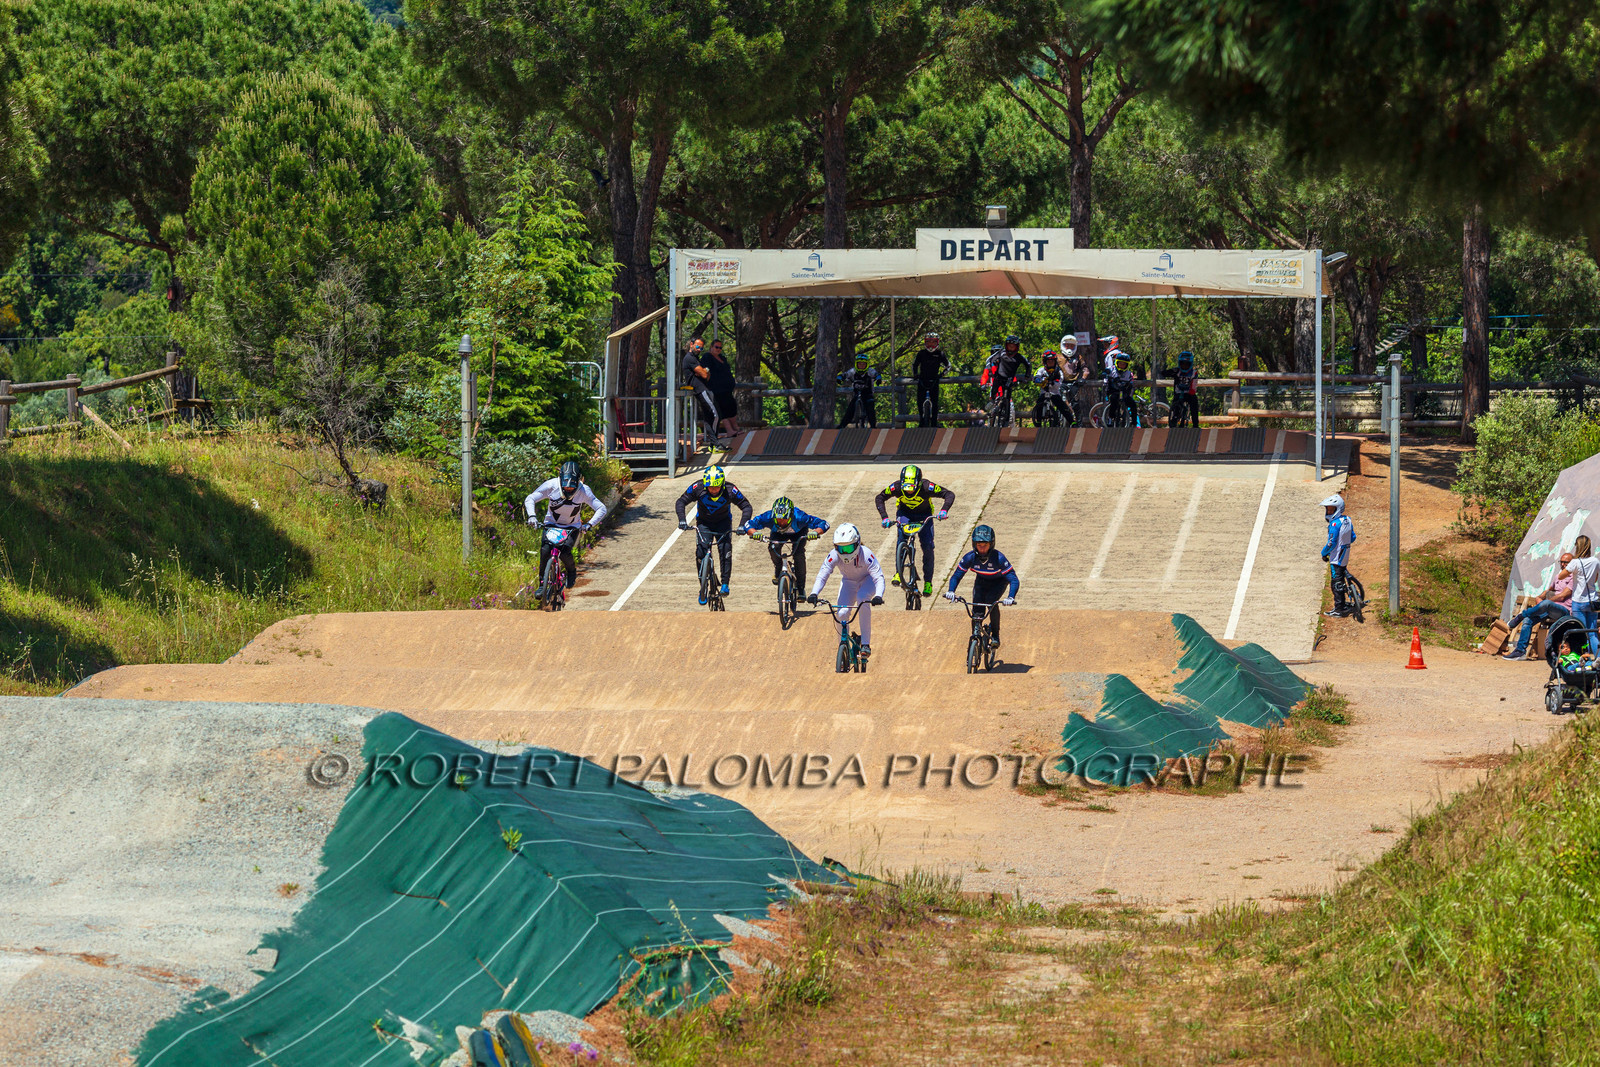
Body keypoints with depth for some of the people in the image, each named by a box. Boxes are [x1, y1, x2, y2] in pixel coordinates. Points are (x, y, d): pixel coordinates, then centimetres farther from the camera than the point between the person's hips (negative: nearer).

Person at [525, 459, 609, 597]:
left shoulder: (583, 490, -21)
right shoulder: (552, 485, -21)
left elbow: (601, 509, -18)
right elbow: (530, 499, -15)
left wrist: (589, 524, -33)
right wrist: (532, 515, -33)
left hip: (572, 527, -1)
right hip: (551, 523, 1)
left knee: (565, 553, -24)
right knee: (545, 550, -22)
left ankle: (572, 572, 10)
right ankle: (542, 583, -7)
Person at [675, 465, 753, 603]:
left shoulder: (730, 490, -26)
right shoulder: (698, 487, -25)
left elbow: (746, 507, -19)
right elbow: (681, 502, -16)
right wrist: (682, 520, -32)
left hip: (723, 523, -1)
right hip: (704, 522, 1)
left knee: (725, 548, -23)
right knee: (701, 551, -15)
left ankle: (725, 583, -14)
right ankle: (703, 587, -3)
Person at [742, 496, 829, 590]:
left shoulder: (800, 518, -40)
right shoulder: (769, 517, -37)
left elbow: (823, 524, -36)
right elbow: (748, 525, -29)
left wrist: (815, 532, -56)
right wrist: (754, 533, -51)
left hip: (798, 534, -1)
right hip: (778, 533, 1)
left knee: (798, 553, -24)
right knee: (773, 547, -28)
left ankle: (800, 589, -10)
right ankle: (777, 570, 2)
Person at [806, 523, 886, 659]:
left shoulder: (866, 555, -33)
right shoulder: (834, 556, -27)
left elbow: (878, 577, -37)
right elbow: (822, 575, -27)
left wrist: (878, 596, -56)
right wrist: (814, 594, -46)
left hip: (867, 580, -3)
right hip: (848, 582, 3)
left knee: (862, 598, -35)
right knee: (842, 613, -19)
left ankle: (865, 644, -28)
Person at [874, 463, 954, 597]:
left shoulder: (927, 487, -33)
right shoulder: (897, 487, -29)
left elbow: (949, 495, -27)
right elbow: (879, 498, -14)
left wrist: (944, 510, -44)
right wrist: (884, 518, -26)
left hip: (924, 515, 0)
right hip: (904, 513, 0)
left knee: (928, 546, -12)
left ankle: (928, 581, 2)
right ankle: (898, 572, -22)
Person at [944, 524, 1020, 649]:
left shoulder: (999, 558, -36)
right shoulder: (970, 558, -28)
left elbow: (1014, 580, -38)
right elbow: (956, 576, -20)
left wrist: (1011, 597, -56)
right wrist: (951, 591, -41)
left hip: (999, 581, -3)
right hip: (982, 581, 3)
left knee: (991, 600, -29)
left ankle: (995, 635, -10)